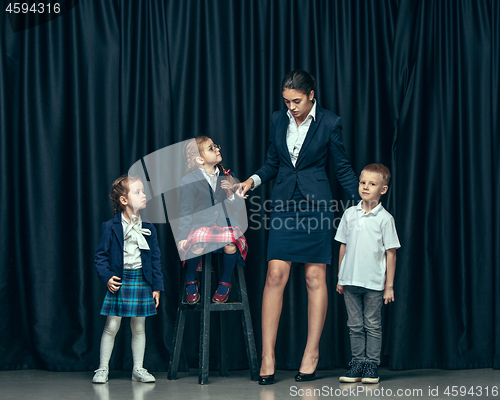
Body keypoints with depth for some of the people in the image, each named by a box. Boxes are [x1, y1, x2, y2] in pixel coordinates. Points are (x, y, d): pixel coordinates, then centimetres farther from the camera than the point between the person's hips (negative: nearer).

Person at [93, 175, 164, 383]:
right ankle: (103, 368, 10)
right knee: (111, 327, 0)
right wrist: (106, 278, -14)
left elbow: (155, 259, 8)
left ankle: (138, 369, 19)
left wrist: (157, 286, 5)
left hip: (142, 282, 3)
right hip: (119, 281, -3)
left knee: (139, 327, 9)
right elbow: (101, 255, -2)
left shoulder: (149, 229, 5)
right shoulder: (110, 227, -5)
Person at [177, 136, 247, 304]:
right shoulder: (188, 181, -1)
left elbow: (239, 209, 9)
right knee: (197, 247, -32)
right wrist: (183, 236, -11)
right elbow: (185, 212, 1)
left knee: (231, 246, -28)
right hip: (200, 225, -2)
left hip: (225, 224, 2)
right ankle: (191, 281, 0)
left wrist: (230, 193, -11)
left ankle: (225, 282, 0)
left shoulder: (227, 177, 9)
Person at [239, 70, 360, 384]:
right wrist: (253, 180, -1)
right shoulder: (278, 120, 7)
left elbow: (343, 168, 3)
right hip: (284, 204, 3)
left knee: (315, 278, 1)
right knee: (275, 276, -6)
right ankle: (268, 357, -3)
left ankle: (312, 354, 11)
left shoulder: (329, 122, -4)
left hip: (316, 204, -3)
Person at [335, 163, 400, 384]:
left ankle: (372, 366, 10)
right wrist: (340, 278, 12)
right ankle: (357, 363, 14)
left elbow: (391, 252, -2)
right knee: (355, 325, 8)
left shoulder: (385, 218, -4)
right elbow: (343, 246, 12)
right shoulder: (350, 213, 6)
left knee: (372, 325, 4)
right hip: (350, 280, 3)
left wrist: (389, 285, -4)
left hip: (374, 282, -3)